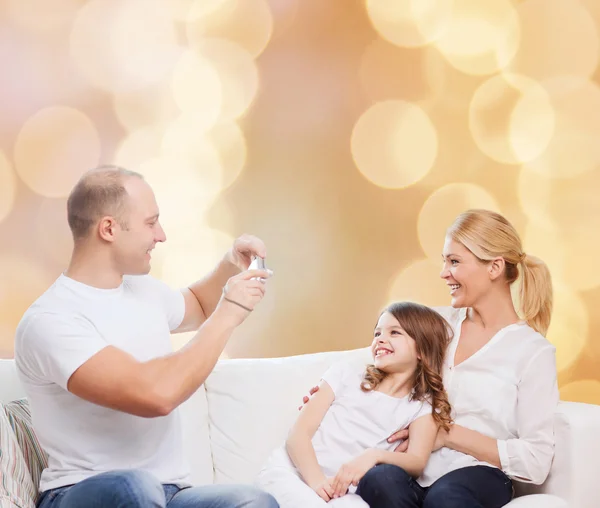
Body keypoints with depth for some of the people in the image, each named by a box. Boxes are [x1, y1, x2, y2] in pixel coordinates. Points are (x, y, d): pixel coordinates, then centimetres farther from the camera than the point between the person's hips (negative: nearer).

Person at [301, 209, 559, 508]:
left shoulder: (533, 351, 1)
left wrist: (449, 434, -8)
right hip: (413, 475, 4)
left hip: (478, 480, -4)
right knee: (380, 480, -33)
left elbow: (536, 462, -4)